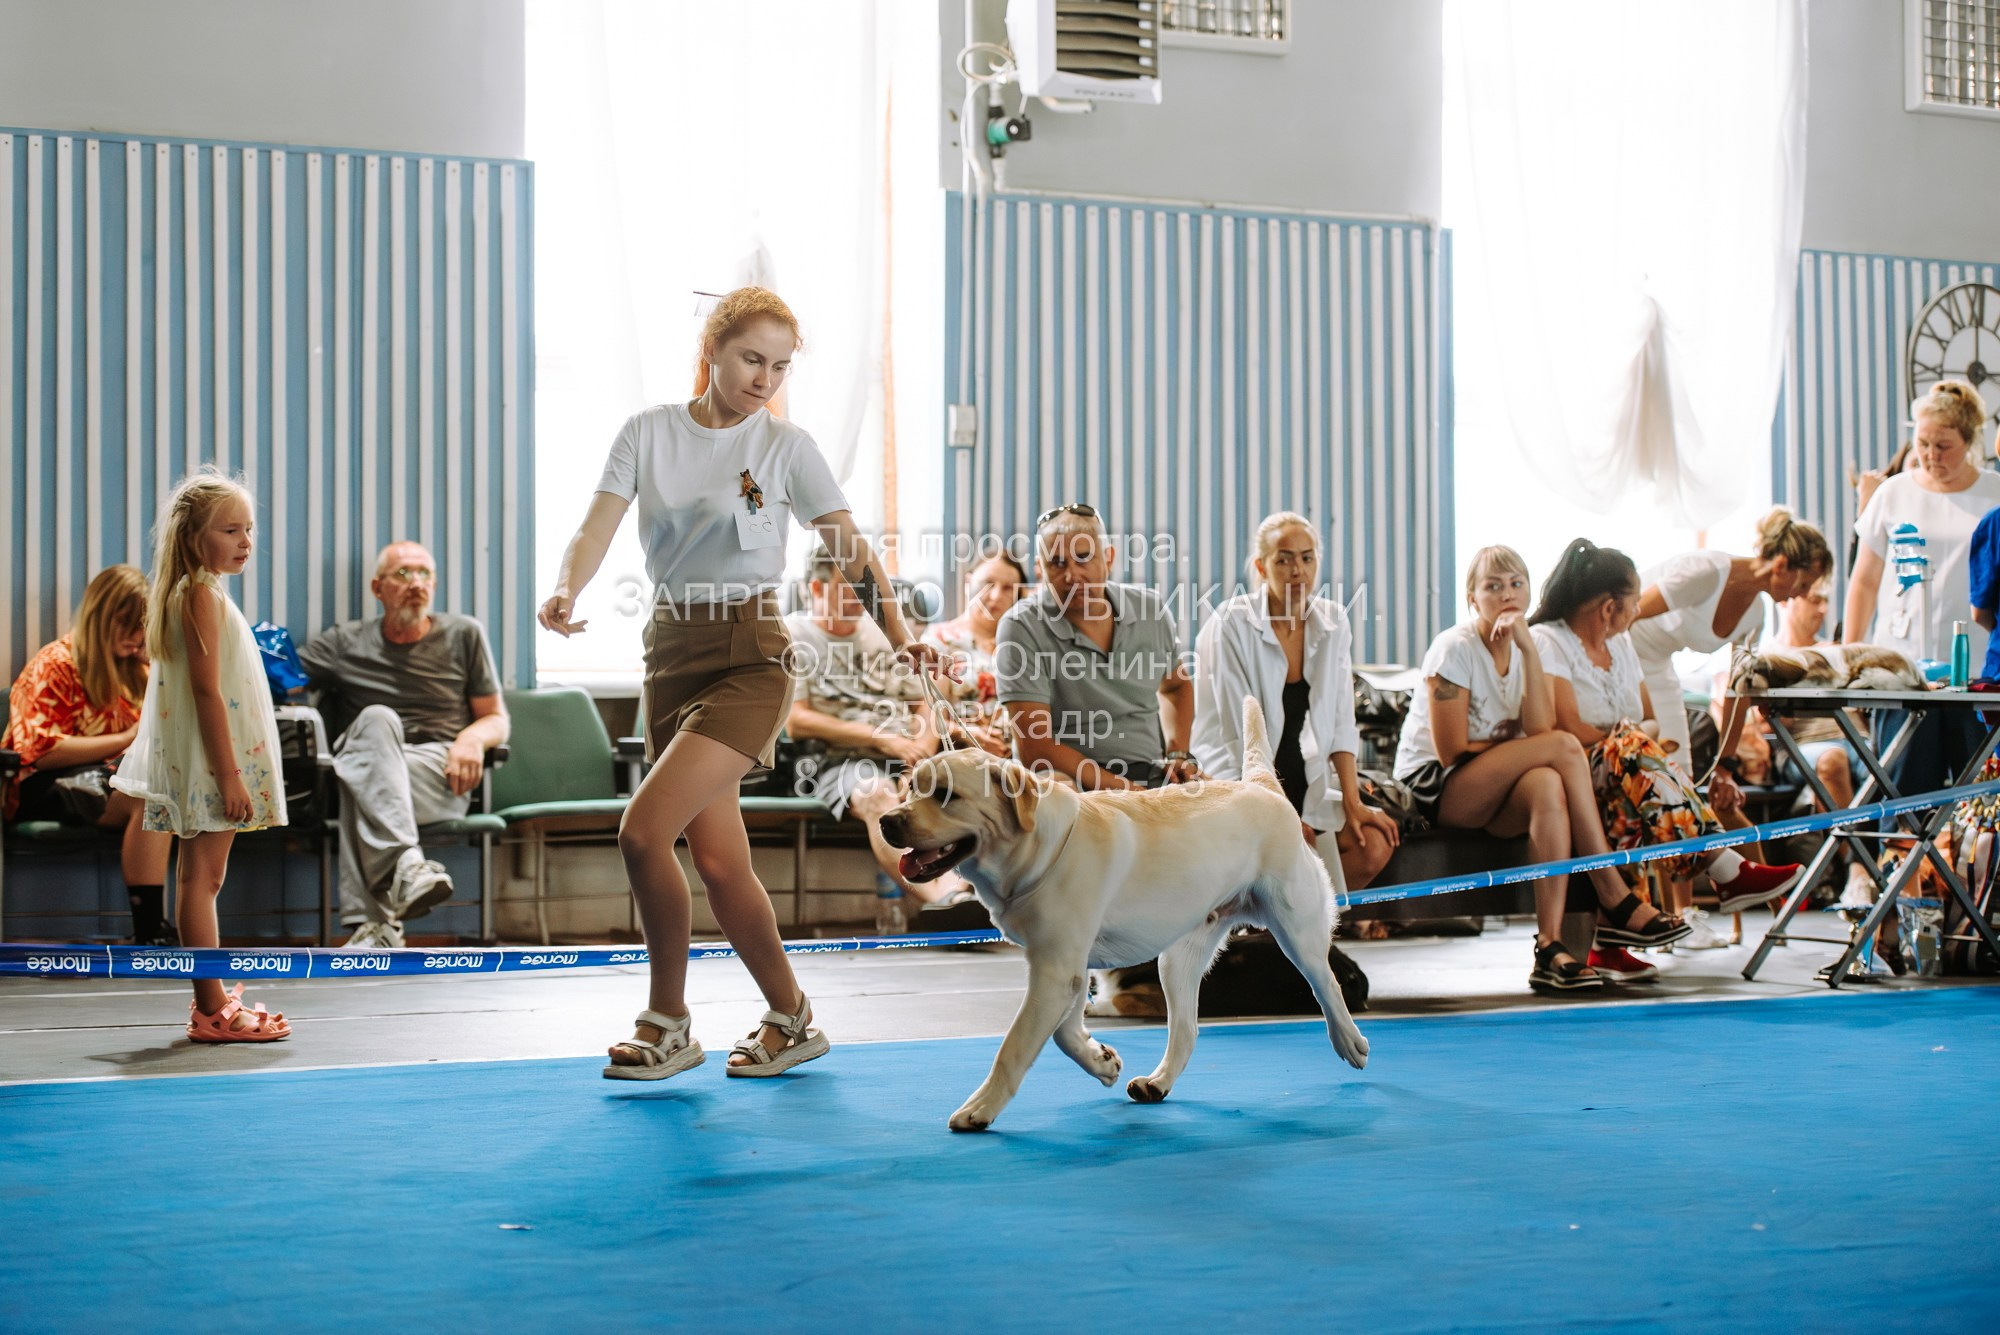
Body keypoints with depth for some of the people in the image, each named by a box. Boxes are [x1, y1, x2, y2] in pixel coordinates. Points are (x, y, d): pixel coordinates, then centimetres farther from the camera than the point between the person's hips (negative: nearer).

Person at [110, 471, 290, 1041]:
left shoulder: (201, 593, 15)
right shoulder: (202, 594, -15)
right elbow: (207, 690, -21)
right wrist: (229, 774, -22)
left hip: (209, 762, 10)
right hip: (211, 758, -10)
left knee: (197, 878, 13)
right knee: (203, 878, -7)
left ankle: (212, 1000, 20)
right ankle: (212, 1010, -5)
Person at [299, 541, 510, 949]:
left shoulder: (463, 634, 18)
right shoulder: (345, 643, 19)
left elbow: (497, 720, 18)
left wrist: (472, 738, -5)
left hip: (441, 777, -1)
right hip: (364, 762, 1)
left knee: (363, 780, -36)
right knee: (376, 719, -37)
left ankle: (372, 923, -52)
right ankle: (405, 865, -55)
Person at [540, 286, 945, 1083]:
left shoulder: (786, 447, 1)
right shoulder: (649, 434, 7)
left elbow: (851, 552, -1)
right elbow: (597, 527, -3)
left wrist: (898, 635, -16)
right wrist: (566, 591, -25)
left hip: (747, 657, -4)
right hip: (671, 651, 4)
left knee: (643, 832, -17)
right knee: (718, 861, 5)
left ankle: (666, 1023, 0)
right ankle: (791, 1019, 20)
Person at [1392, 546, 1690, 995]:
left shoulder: (1528, 648, 7)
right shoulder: (1455, 649, -11)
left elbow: (1539, 731, -13)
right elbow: (1452, 752, -15)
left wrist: (1529, 650, -17)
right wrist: (1512, 743, -5)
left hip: (1494, 797, 5)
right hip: (1433, 789, -5)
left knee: (1547, 786, -33)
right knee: (1564, 746, -26)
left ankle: (1551, 947, -37)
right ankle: (1617, 904, -25)